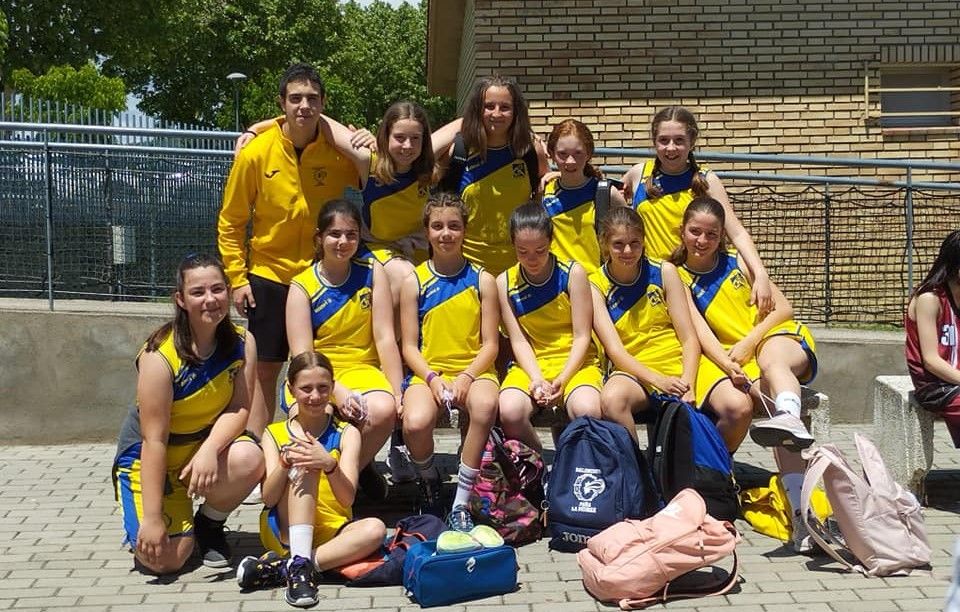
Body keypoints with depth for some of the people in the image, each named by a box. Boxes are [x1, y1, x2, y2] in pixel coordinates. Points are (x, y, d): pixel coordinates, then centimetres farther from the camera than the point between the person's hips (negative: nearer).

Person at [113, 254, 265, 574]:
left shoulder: (242, 343, -12)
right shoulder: (160, 355, -26)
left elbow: (239, 408, -15)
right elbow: (154, 439, -26)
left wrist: (209, 450, -36)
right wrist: (152, 517, -26)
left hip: (208, 441, 4)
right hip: (148, 455, -4)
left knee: (249, 459, -31)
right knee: (164, 558, -19)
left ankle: (209, 523, 1)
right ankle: (141, 525, 19)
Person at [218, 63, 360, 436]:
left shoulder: (339, 150, -8)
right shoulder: (255, 153, -10)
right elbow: (230, 222, -1)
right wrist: (237, 278, -5)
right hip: (269, 275, -1)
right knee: (265, 370, 5)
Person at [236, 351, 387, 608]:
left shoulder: (347, 433, 6)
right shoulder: (274, 433, 6)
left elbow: (348, 498, -7)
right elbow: (268, 498, -6)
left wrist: (329, 465, -28)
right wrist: (285, 463, -26)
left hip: (330, 534, 1)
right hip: (285, 533, 0)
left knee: (375, 529, -31)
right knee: (304, 466, -25)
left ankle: (281, 567, -30)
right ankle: (299, 564, -36)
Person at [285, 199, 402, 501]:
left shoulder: (373, 273, 1)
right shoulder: (302, 286, -3)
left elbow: (385, 338, -3)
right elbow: (302, 355, -11)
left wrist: (399, 394, -13)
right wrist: (341, 395, -27)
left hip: (361, 369, 2)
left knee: (383, 410, -32)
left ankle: (357, 468, -1)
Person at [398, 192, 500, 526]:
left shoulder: (482, 280, 6)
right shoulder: (414, 282, 6)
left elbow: (490, 344, 3)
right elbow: (409, 346, 3)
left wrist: (465, 378, -14)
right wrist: (432, 378, -14)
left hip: (474, 369, 0)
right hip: (427, 370, 0)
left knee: (485, 405, -38)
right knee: (415, 422, -33)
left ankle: (461, 501, -22)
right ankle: (429, 480, 4)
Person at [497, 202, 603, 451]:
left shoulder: (572, 273, -2)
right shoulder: (505, 283, 3)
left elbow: (582, 337, -4)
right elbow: (518, 340, 0)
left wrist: (561, 380, -17)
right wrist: (537, 379, -17)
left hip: (575, 362, -1)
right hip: (530, 365, 1)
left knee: (587, 410, -35)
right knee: (509, 413, -32)